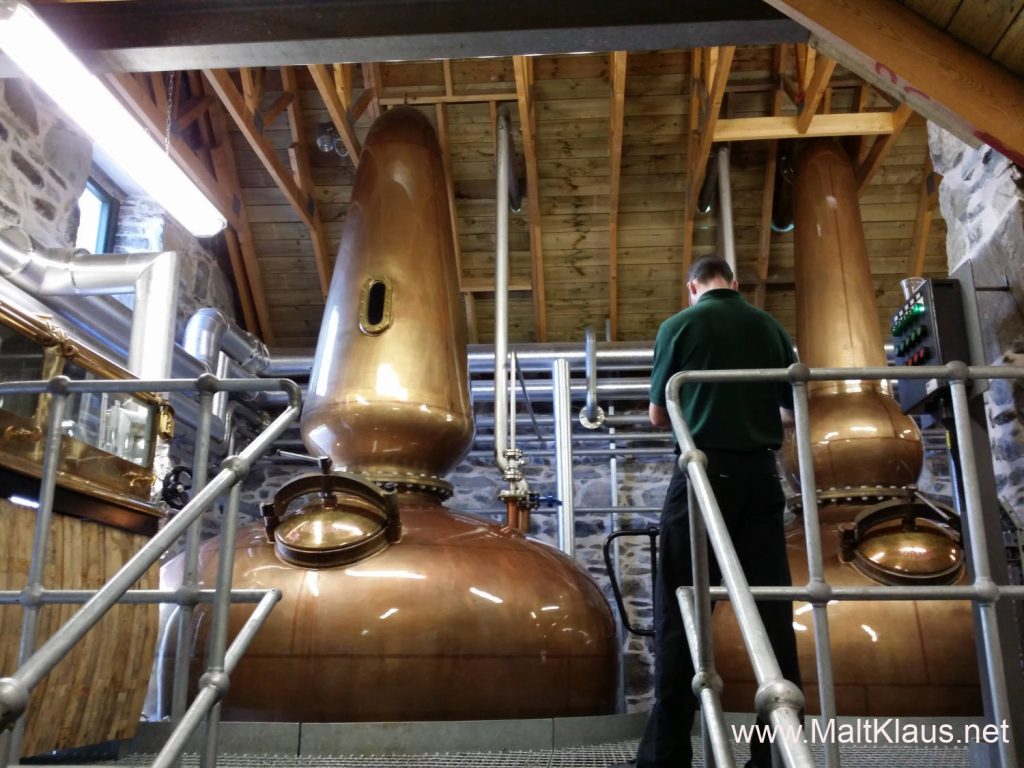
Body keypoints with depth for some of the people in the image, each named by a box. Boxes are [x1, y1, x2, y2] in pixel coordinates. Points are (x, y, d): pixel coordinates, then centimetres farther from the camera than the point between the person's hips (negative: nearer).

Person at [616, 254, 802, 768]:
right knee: (771, 609, 7)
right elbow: (792, 412, 16)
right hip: (760, 474, 4)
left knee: (680, 611, 0)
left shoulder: (680, 326, 0)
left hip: (705, 471, -3)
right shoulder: (770, 328, 10)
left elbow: (658, 416, 5)